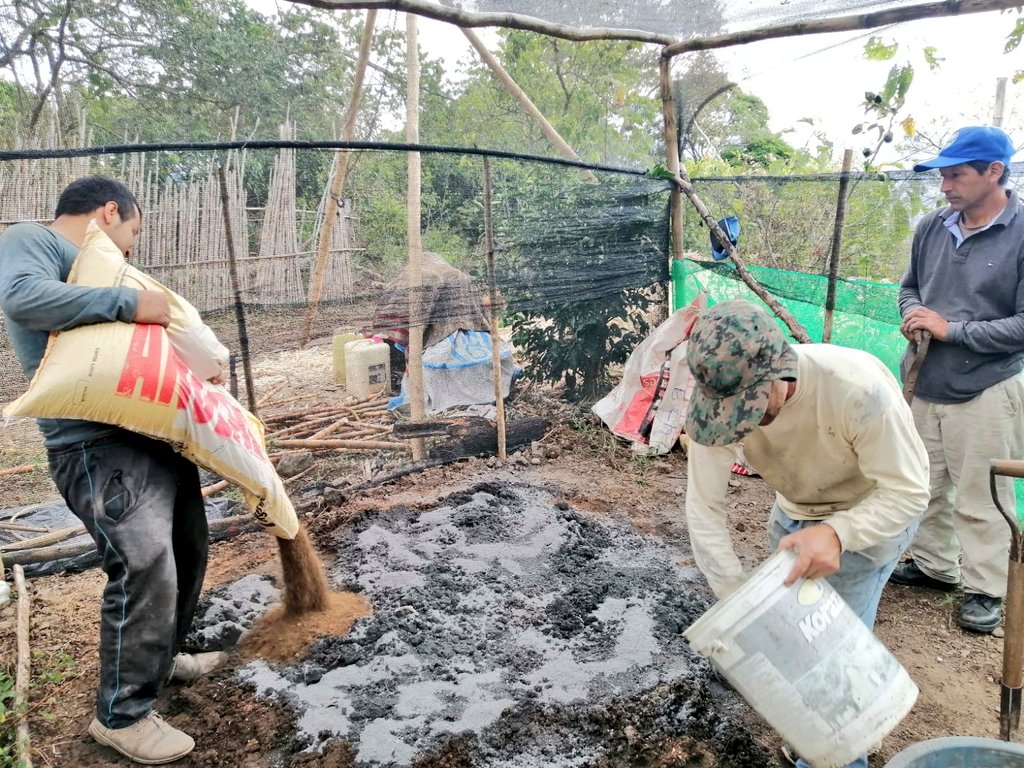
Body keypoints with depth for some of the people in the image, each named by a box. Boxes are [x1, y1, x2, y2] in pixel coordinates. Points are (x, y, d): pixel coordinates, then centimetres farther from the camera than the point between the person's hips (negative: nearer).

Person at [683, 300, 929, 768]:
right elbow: (704, 509, -21)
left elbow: (909, 492, -28)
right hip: (793, 513, 5)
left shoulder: (859, 389, -40)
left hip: (871, 516, -4)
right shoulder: (715, 398, -29)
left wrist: (836, 532, -46)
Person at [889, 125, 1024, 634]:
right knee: (927, 483, 18)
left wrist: (953, 329, -18)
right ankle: (932, 565, 36)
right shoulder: (932, 227, 3)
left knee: (980, 498, 4)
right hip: (923, 382, 6)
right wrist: (912, 315, -4)